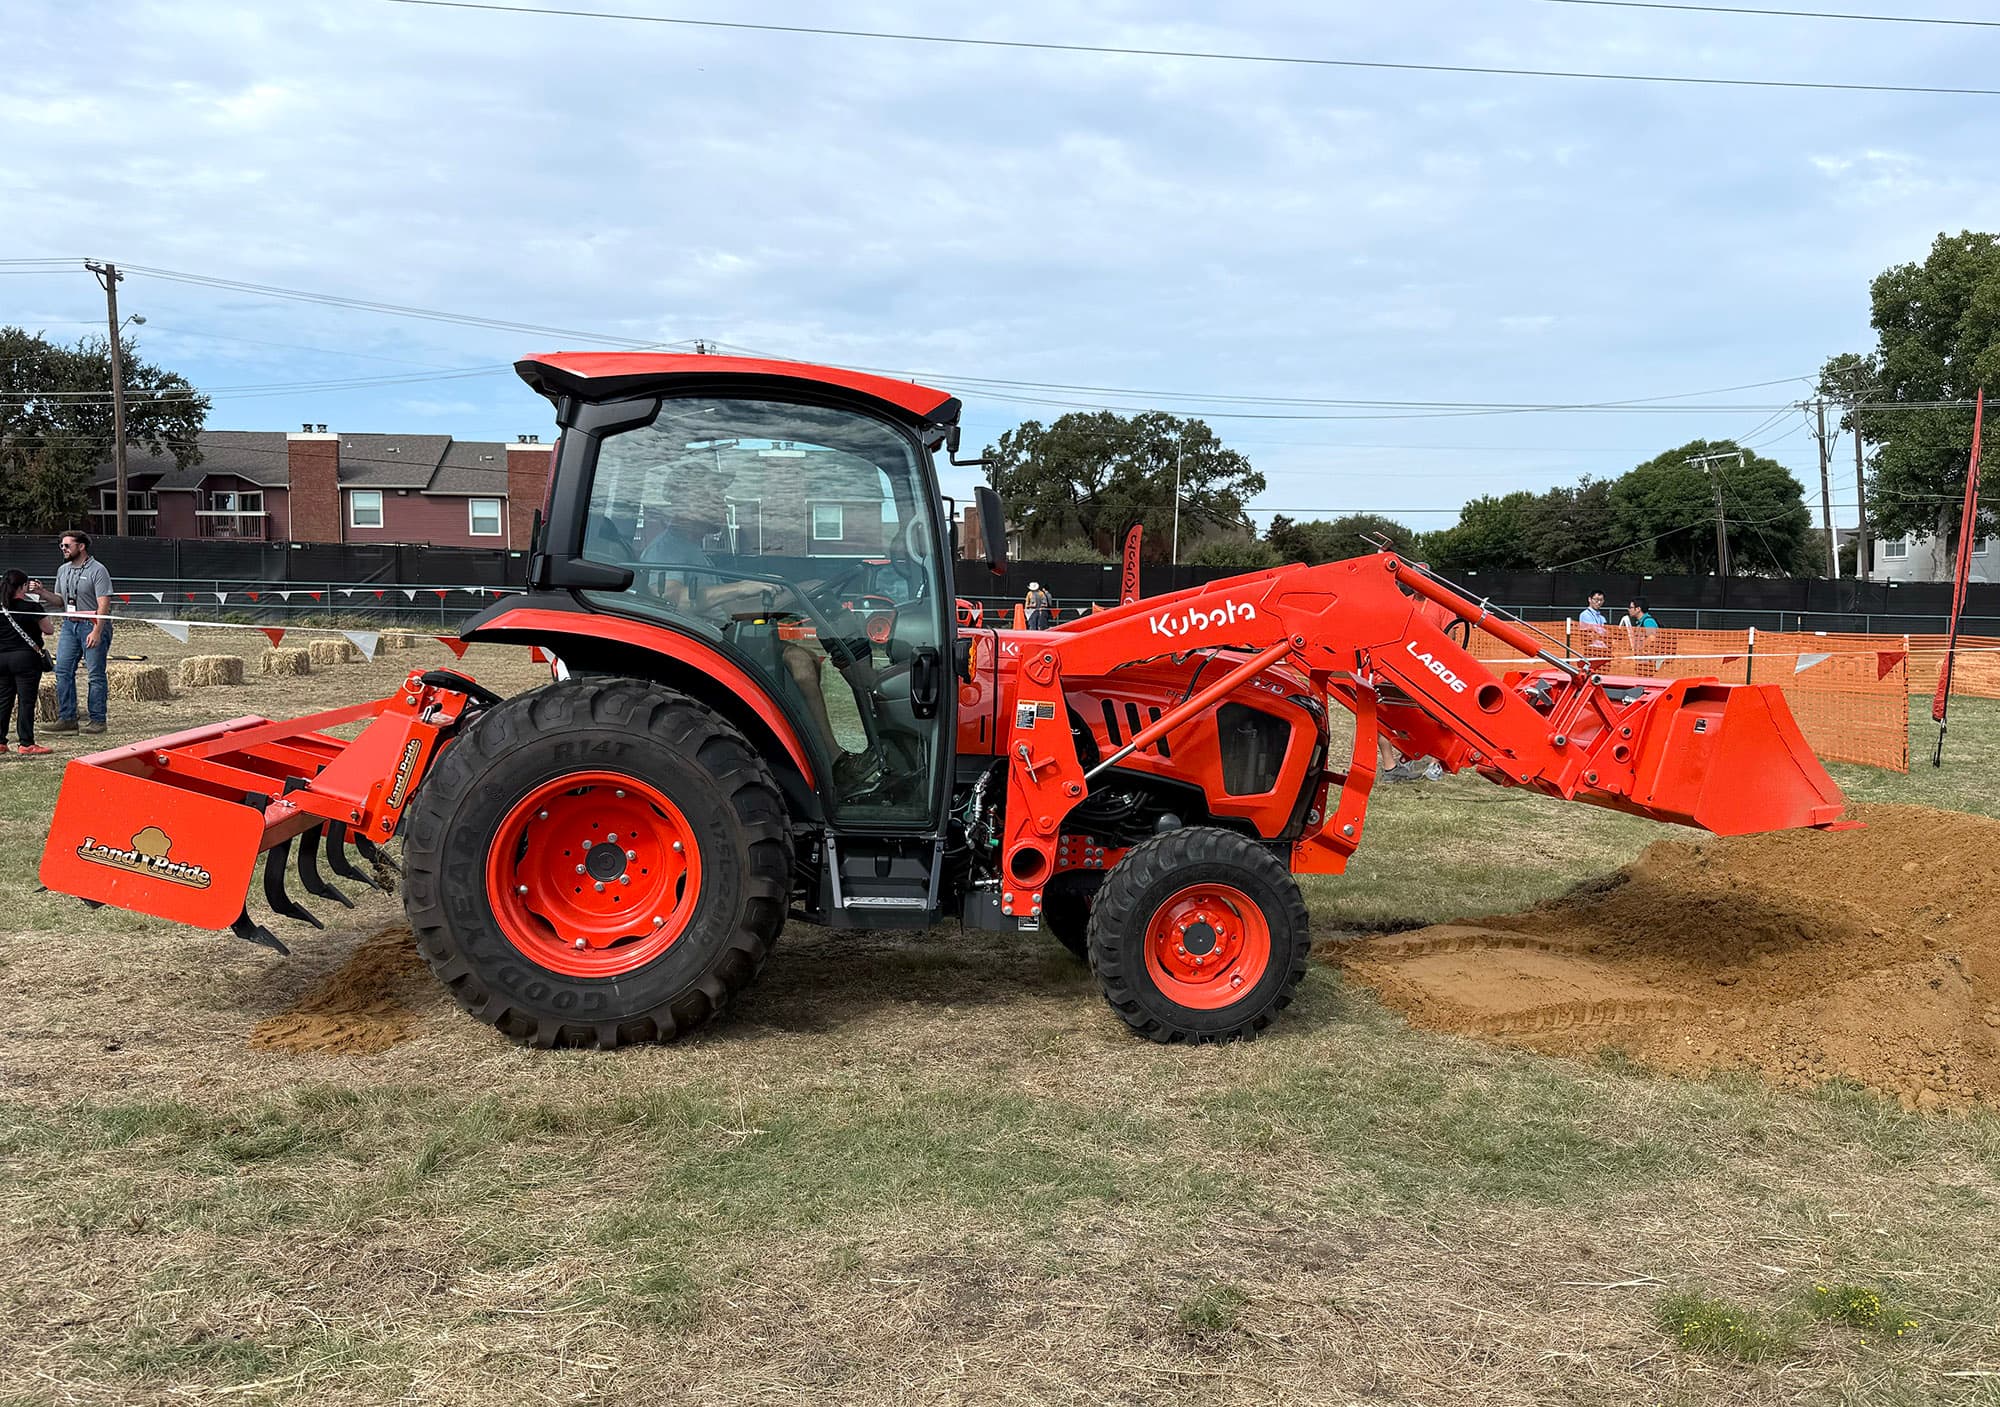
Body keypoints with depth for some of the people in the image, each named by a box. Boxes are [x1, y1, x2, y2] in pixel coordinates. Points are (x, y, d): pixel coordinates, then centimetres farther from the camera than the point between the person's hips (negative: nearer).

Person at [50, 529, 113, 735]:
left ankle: (97, 720, 2)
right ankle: (67, 718, 6)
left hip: (93, 625, -7)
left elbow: (104, 605, -14)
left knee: (96, 674, -3)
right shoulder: (63, 570, 14)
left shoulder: (97, 570, -8)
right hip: (69, 625, 7)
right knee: (62, 670, 1)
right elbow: (59, 600, 22)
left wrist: (96, 632, -22)